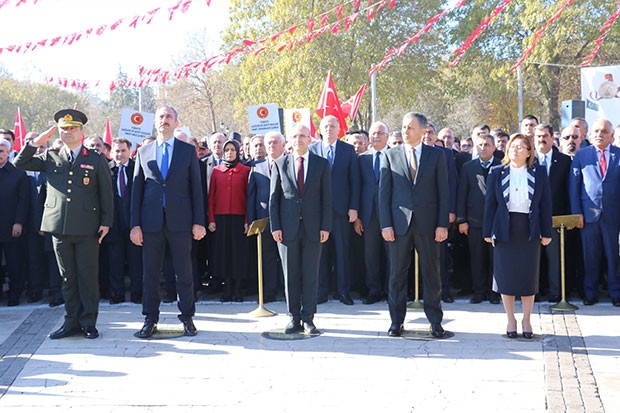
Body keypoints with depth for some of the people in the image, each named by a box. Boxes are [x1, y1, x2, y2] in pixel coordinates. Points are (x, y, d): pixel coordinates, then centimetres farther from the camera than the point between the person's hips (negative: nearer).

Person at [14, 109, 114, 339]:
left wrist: (106, 222, -2)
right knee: (67, 277, 9)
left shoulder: (96, 160, 5)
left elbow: (106, 193, 4)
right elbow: (20, 163, 12)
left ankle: (88, 322, 12)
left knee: (88, 275, 2)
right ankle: (72, 321, 18)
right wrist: (36, 143, 1)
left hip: (87, 228, -2)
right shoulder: (50, 158, 12)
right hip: (59, 226, 3)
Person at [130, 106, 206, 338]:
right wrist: (135, 224, 1)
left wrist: (199, 222, -4)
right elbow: (137, 189, 8)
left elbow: (196, 187, 3)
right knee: (150, 273, 5)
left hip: (180, 220, -1)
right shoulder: (143, 152, 10)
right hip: (151, 221, 1)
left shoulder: (188, 151, 6)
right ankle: (150, 320, 15)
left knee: (184, 272, 4)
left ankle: (187, 317, 15)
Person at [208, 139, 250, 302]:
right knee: (224, 251, 3)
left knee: (239, 252, 0)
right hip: (220, 217, 2)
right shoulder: (216, 171, 8)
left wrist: (247, 220, -6)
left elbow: (249, 196, 1)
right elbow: (211, 196, 8)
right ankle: (227, 290, 8)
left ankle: (238, 290, 5)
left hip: (239, 217, -2)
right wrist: (211, 219, 0)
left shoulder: (245, 171, 3)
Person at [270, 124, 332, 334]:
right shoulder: (280, 164, 7)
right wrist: (275, 226, -3)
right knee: (290, 275, 5)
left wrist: (325, 227, -4)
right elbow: (274, 197, 6)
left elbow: (326, 198, 3)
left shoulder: (322, 164, 6)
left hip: (312, 228, 0)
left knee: (310, 275, 2)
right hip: (288, 227, 1)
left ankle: (308, 319, 9)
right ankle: (294, 318, 13)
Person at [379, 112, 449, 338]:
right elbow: (384, 191, 4)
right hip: (399, 222, 1)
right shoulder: (390, 155, 5)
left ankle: (435, 321, 16)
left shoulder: (436, 155, 4)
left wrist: (443, 224, -5)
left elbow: (443, 191, 2)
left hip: (427, 222, 0)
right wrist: (385, 224, -4)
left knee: (431, 272, 6)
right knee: (397, 273, 5)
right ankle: (396, 320, 15)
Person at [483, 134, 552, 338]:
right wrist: (488, 231, -1)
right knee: (505, 275, 3)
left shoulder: (539, 173, 3)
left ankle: (526, 320, 19)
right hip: (504, 230, 0)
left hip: (530, 231, 0)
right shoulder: (497, 173, 4)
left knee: (529, 276, 5)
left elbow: (546, 203, 3)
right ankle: (511, 320, 16)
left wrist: (546, 232, -1)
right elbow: (490, 203, 3)